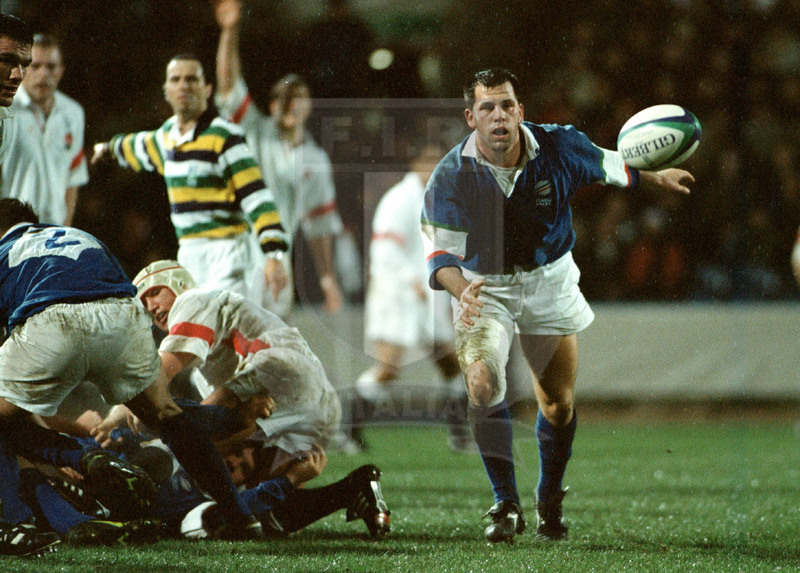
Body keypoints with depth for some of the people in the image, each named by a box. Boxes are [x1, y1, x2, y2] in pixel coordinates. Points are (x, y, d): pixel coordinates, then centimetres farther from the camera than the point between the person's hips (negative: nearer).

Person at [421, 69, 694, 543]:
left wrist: (658, 179, 16)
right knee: (483, 384, -24)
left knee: (560, 402, 6)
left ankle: (550, 503, 31)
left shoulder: (559, 148, -18)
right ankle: (506, 504, -10)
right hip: (485, 288, -2)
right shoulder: (451, 176, -23)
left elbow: (612, 167, 4)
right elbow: (440, 251, -22)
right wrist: (462, 289, -41)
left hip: (550, 282, 2)